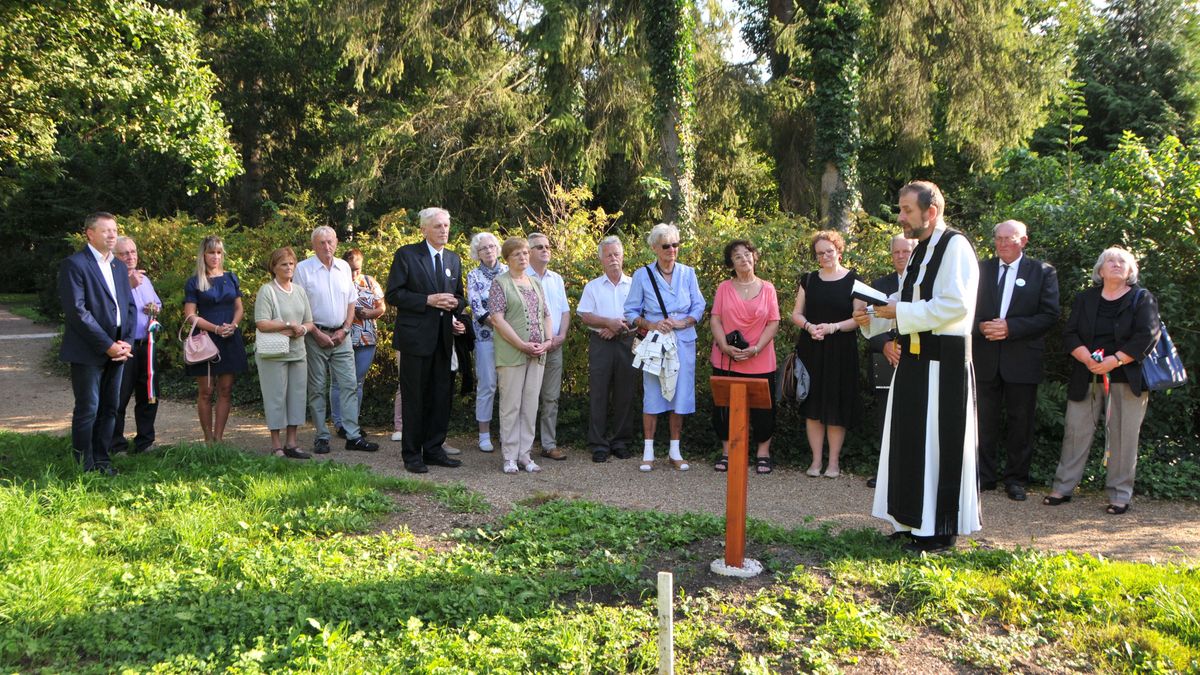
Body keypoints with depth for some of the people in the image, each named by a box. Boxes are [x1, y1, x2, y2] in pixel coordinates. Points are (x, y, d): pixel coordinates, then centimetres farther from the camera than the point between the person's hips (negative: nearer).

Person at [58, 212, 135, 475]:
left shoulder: (118, 267, 15)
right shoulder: (74, 264, -8)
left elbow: (129, 306, 14)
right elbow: (77, 311, -15)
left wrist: (126, 342, -1)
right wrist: (107, 345, -16)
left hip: (116, 350, 7)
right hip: (88, 352, -7)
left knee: (109, 408, 10)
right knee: (87, 410, -1)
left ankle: (101, 458, 21)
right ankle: (86, 466, 9)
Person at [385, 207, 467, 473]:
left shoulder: (454, 259, 14)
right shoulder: (406, 255, -4)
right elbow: (393, 294, -9)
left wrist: (455, 304, -1)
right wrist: (429, 300, -18)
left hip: (443, 336, 6)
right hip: (415, 336, -6)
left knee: (442, 396, 9)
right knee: (414, 397, 1)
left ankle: (434, 449, 21)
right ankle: (412, 454, 11)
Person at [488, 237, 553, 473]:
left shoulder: (536, 283, 16)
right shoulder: (500, 283, -3)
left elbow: (546, 316, 17)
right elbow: (497, 319, -11)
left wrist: (548, 341, -1)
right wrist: (522, 345, -15)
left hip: (537, 355, 6)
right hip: (511, 354, -5)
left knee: (531, 405, 6)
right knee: (511, 405, -2)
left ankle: (525, 454, 14)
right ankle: (510, 457, 6)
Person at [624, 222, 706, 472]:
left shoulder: (687, 273, 7)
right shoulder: (642, 275, 1)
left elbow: (699, 307, 7)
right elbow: (631, 311, 3)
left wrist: (682, 322, -11)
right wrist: (651, 325, -14)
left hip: (683, 342, 2)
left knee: (681, 394, 3)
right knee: (652, 393, -2)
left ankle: (675, 451, 14)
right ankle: (648, 452, 6)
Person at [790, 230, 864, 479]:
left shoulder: (852, 280, 1)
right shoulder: (808, 280, 10)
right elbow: (796, 314, 9)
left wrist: (833, 327, -17)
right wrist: (809, 326, -11)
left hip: (840, 352, -3)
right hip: (811, 351, 3)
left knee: (837, 406, 0)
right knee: (812, 406, 3)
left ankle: (834, 462, 8)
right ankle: (816, 460, 10)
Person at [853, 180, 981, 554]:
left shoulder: (955, 246, -11)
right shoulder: (921, 250, 16)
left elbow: (956, 304, -22)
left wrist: (901, 311, -17)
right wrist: (875, 318, 5)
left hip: (943, 363, -9)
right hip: (915, 359, 9)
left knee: (937, 444, -3)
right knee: (912, 442, 12)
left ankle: (940, 530, 7)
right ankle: (916, 520, 21)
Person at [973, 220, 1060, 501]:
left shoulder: (1042, 272, 2)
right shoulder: (981, 269, 8)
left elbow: (1049, 315, -5)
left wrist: (1010, 327, -16)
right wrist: (982, 327, -14)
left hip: (1022, 359, -2)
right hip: (985, 358, 2)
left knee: (1020, 422, 6)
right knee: (985, 421, 7)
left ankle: (1016, 479, 16)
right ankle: (984, 476, 16)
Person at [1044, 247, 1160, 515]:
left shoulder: (1143, 299, 4)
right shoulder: (1085, 299, 12)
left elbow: (1147, 336, -8)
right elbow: (1069, 334, 3)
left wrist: (1114, 360, -18)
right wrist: (1087, 358, -15)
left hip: (1127, 379, -2)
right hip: (1086, 379, 2)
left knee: (1123, 437, -1)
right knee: (1075, 431, 2)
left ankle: (1120, 495, 8)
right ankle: (1062, 488, 10)